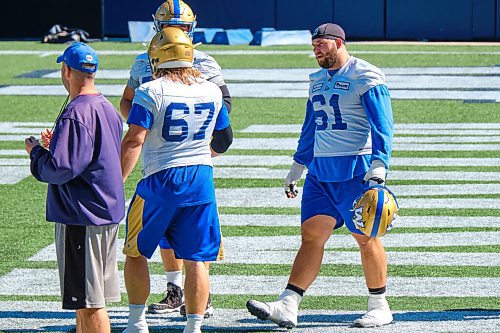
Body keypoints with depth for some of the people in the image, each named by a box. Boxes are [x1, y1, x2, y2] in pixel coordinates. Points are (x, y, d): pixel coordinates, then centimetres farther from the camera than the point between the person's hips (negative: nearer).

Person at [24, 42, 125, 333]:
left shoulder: (75, 115, -19)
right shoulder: (108, 108, 10)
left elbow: (60, 169, -23)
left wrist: (36, 151, -5)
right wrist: (58, 144, 21)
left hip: (81, 217, -9)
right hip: (109, 212, 9)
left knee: (88, 302, -6)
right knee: (86, 300, 18)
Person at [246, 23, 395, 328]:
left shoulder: (366, 78, -8)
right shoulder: (318, 80, 16)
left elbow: (382, 126, -14)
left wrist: (379, 165, -25)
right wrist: (298, 166, 26)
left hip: (356, 169, -7)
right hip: (320, 169, 7)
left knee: (366, 237, 0)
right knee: (311, 234, 0)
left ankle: (380, 308, 12)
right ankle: (287, 307, -7)